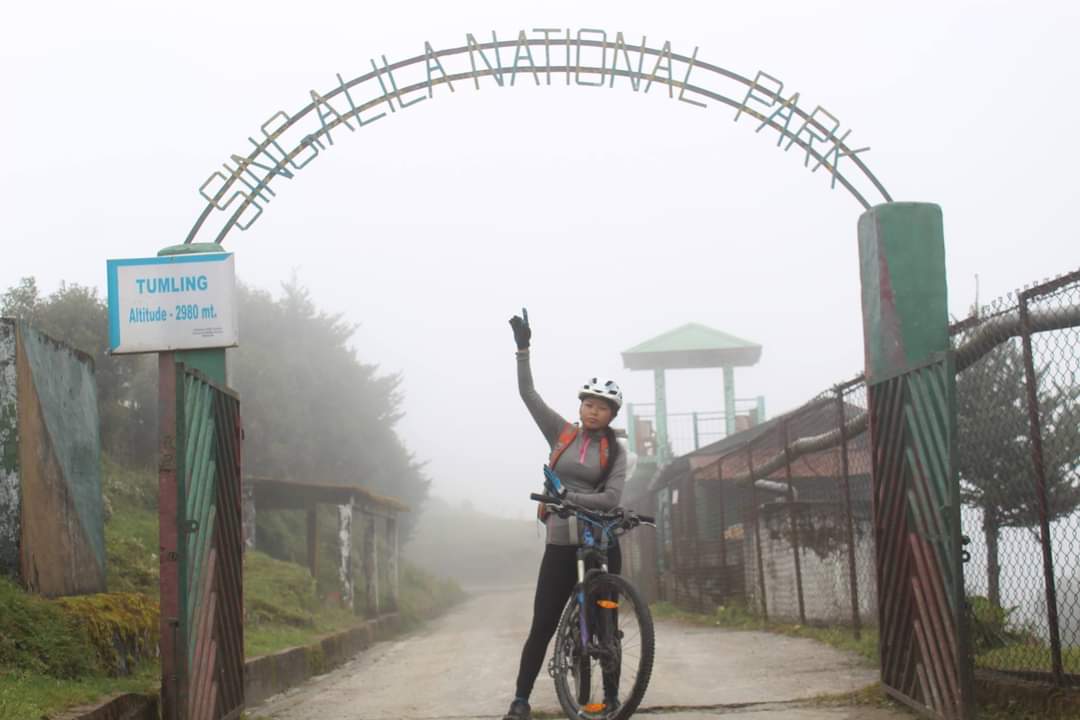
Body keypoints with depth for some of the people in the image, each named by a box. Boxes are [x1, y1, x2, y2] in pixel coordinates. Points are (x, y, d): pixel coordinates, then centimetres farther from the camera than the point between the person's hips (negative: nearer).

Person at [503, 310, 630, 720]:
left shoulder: (615, 450, 0)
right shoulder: (561, 433, 4)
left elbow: (612, 498, -13)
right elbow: (527, 393, 1)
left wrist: (568, 497, -22)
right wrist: (523, 349, -6)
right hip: (561, 542, 1)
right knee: (543, 625, 0)